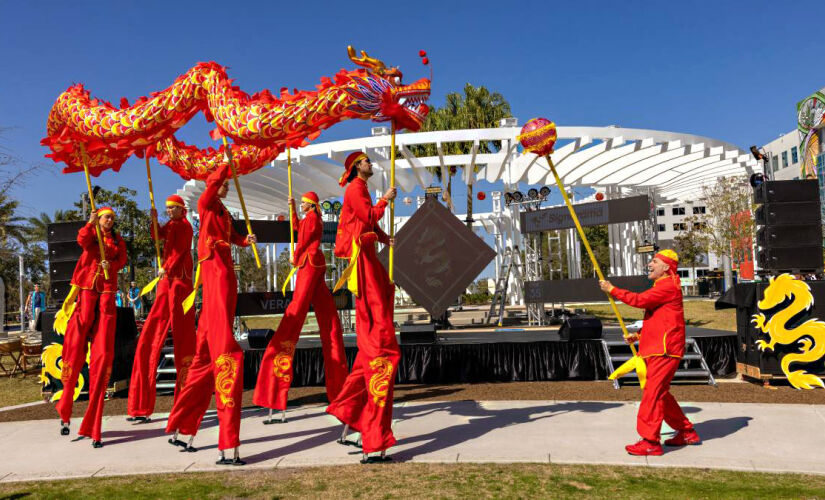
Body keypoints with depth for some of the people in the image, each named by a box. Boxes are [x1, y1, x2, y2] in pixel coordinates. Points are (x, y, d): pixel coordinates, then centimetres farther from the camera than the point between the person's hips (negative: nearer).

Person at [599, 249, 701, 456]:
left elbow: (640, 300, -22)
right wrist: (639, 335, 15)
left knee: (653, 393, -12)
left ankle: (650, 441, -10)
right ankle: (687, 432, 27)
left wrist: (612, 290, -14)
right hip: (656, 350, 11)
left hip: (664, 350, -11)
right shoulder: (662, 287, 23)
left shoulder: (668, 286, -11)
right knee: (659, 393, 16)